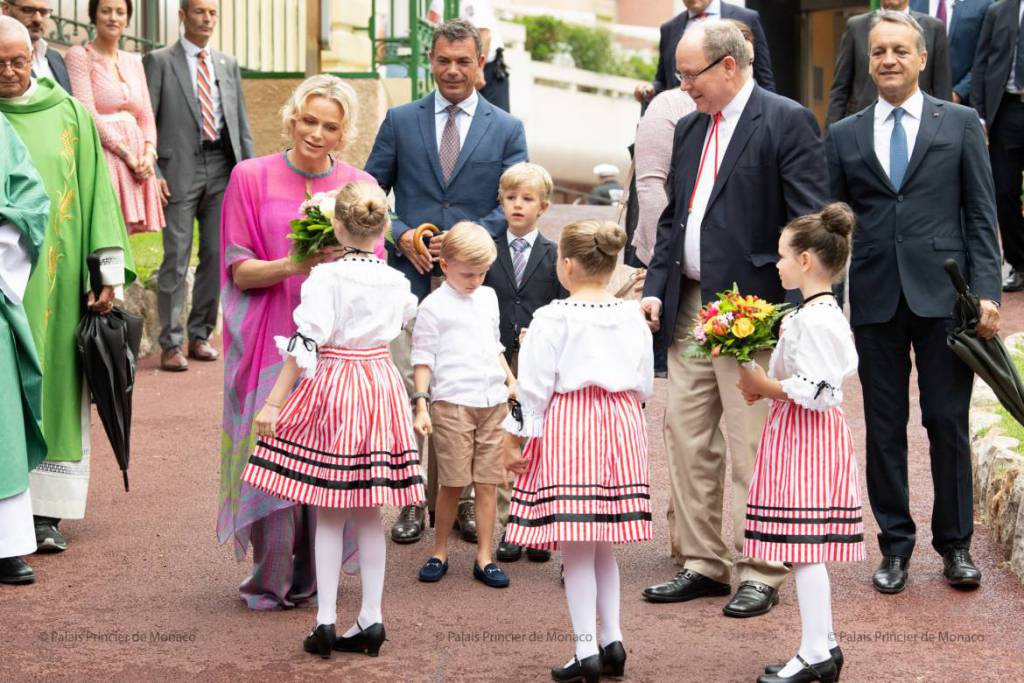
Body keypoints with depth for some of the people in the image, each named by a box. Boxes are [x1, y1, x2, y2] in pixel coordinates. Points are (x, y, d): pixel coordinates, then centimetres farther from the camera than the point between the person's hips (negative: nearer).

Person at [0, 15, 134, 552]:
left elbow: (96, 192, 4)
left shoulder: (69, 115, 5)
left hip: (54, 281, 1)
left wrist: (109, 272, -1)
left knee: (53, 387, 1)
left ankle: (45, 510, 4)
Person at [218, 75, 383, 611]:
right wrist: (291, 265, -19)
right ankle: (271, 580, 5)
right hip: (274, 341, -2)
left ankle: (311, 577, 12)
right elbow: (239, 270, -1)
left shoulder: (360, 186, 8)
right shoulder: (252, 178, 2)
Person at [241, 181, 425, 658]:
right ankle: (371, 618, 12)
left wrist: (273, 403, -12)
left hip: (332, 387, -4)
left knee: (329, 512, 3)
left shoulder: (326, 277, -12)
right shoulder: (396, 282, 3)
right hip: (382, 388, 4)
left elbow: (304, 344, -16)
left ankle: (326, 620, 2)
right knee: (369, 511, 11)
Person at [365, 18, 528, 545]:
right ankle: (415, 500, 6)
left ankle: (465, 498, 13)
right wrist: (401, 236, -7)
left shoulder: (507, 130, 7)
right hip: (410, 278, 0)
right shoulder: (401, 121, 9)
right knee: (409, 391, -1)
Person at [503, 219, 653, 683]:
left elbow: (534, 387, -10)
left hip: (567, 430, -5)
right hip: (622, 425, 5)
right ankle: (612, 641, 15)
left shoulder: (553, 319, -10)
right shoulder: (632, 318, 5)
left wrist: (515, 436, -2)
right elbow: (645, 385, 11)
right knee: (603, 542, 17)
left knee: (574, 545, -1)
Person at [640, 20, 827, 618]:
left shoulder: (787, 121, -7)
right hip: (689, 307, 8)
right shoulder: (691, 128, 16)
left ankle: (759, 575, 6)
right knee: (686, 435, 10)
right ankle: (703, 563, 20)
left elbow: (809, 223, -12)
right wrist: (656, 289, 8)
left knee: (753, 446, -3)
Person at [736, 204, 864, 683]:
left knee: (803, 549, -6)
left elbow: (814, 391, -23)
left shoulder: (812, 319, -18)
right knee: (805, 550, 14)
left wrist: (764, 385, -12)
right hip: (809, 433, 10)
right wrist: (765, 386, 10)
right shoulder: (825, 313, 14)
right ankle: (824, 643, 20)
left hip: (806, 433, -10)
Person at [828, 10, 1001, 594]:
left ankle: (956, 545, 15)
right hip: (875, 300, 2)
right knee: (884, 427, 6)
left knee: (949, 423, 3)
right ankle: (895, 545, 16)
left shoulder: (961, 124, 6)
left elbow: (982, 215, 3)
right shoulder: (845, 136, 10)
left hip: (942, 297, -2)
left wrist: (987, 293, -6)